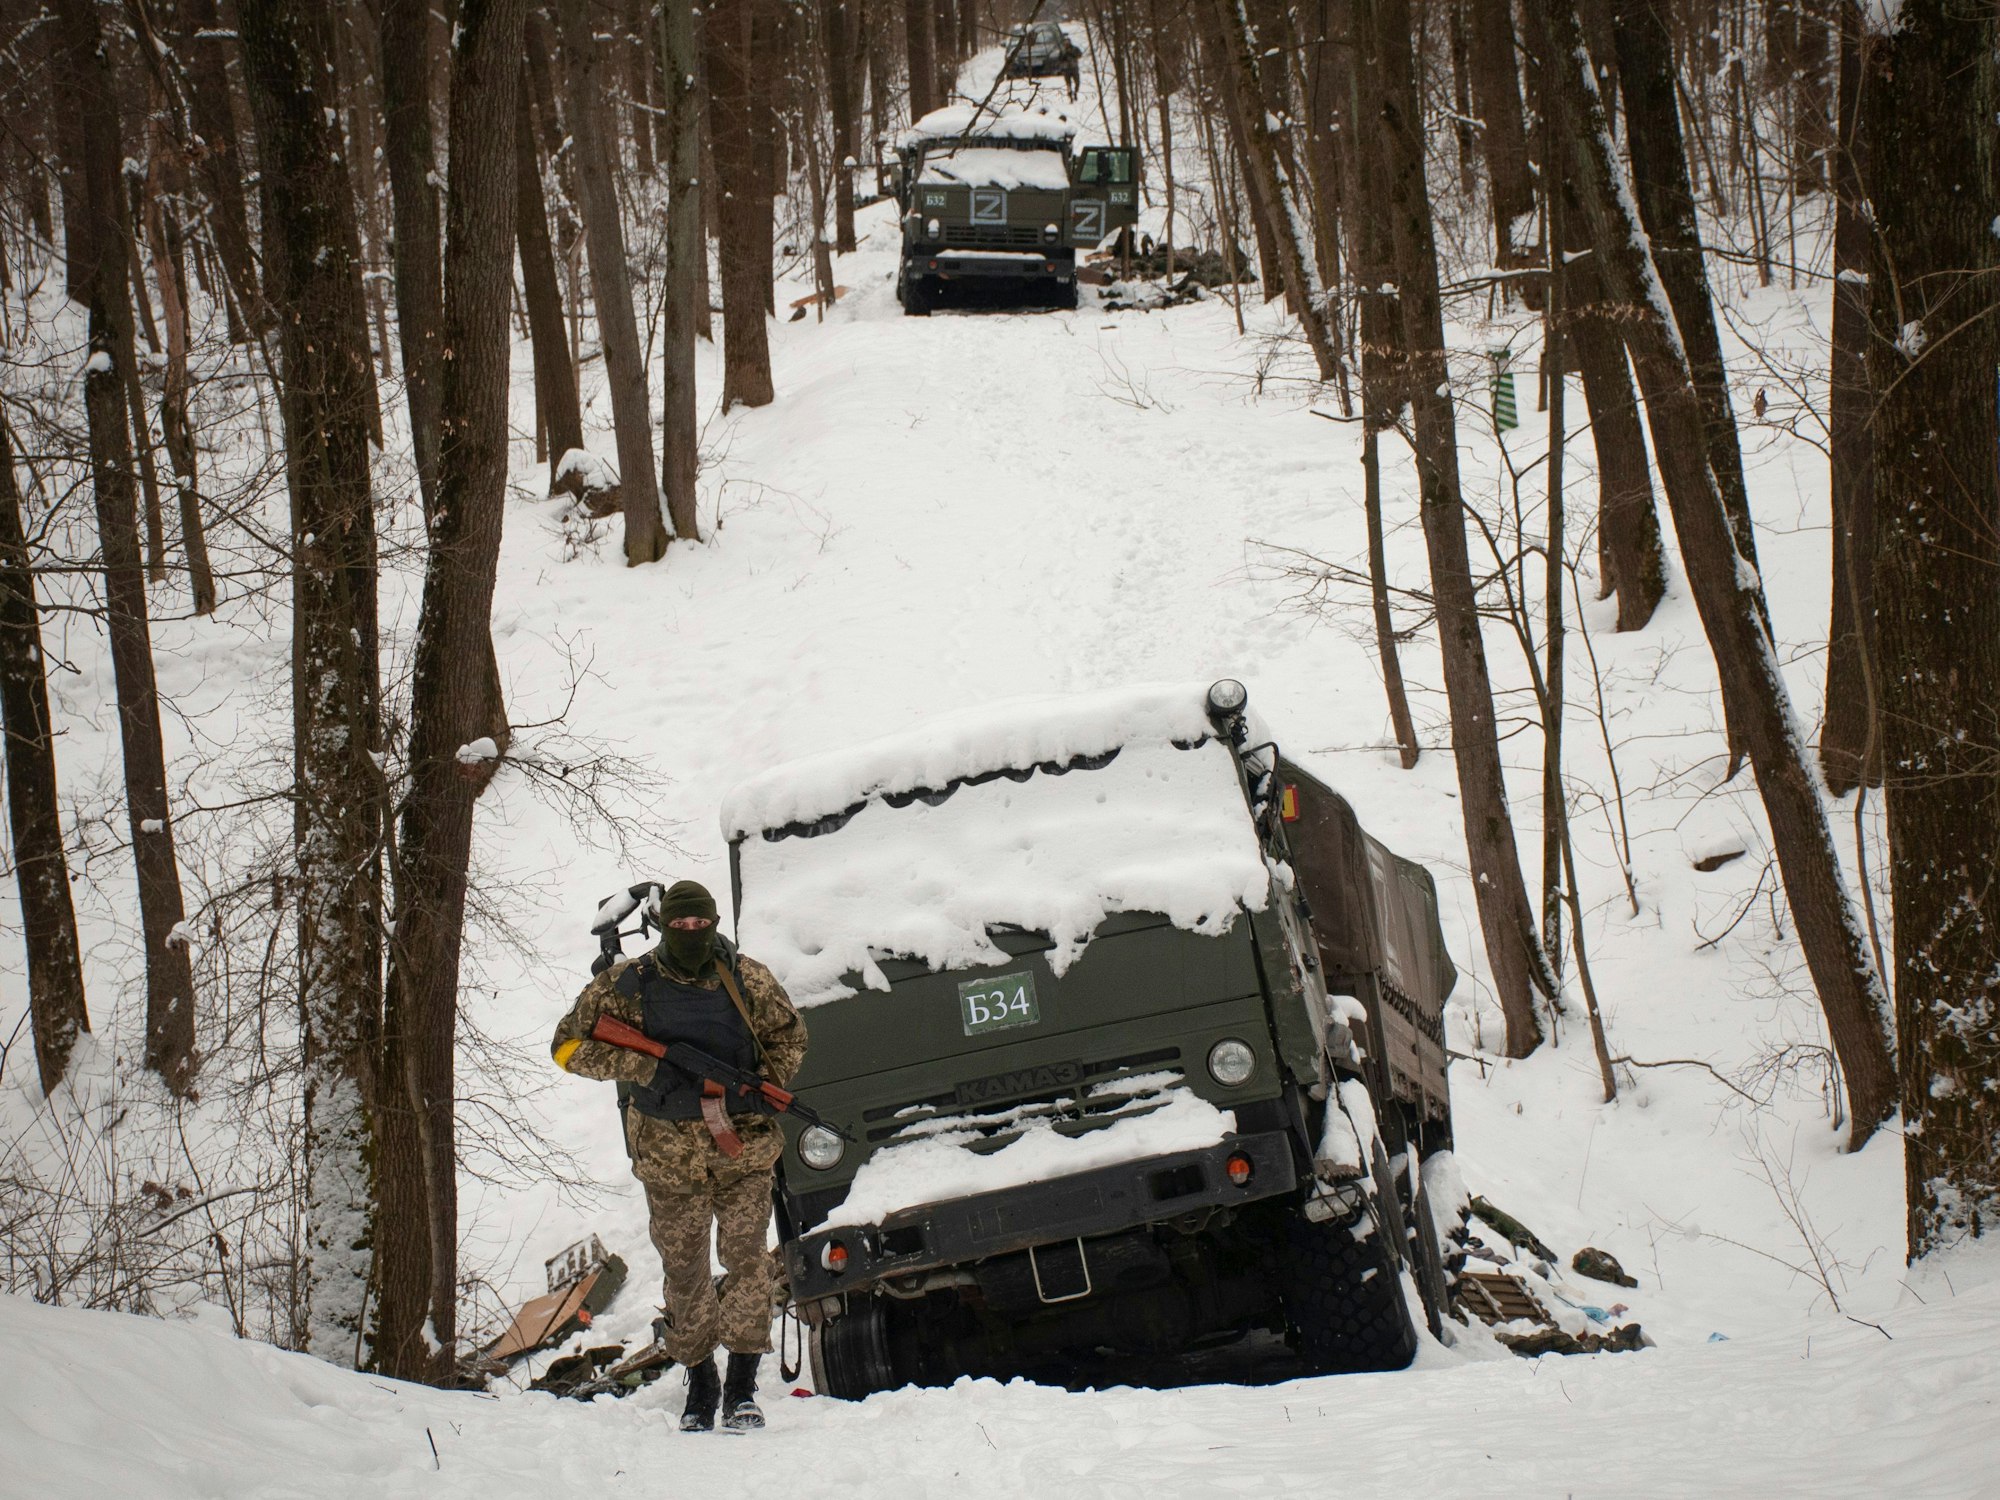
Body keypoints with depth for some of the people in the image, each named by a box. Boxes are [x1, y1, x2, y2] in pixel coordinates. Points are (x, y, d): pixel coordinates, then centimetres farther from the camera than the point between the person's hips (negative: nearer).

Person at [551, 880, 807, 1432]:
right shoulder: (626, 985, -2)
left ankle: (741, 1387, -6)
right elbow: (568, 1047, -3)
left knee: (746, 1259, -9)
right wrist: (642, 1067, -14)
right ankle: (699, 1387, 19)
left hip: (744, 1147, 0)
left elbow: (788, 1037, 14)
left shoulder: (746, 978, 1)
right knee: (685, 1272, 6)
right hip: (668, 1156, 0)